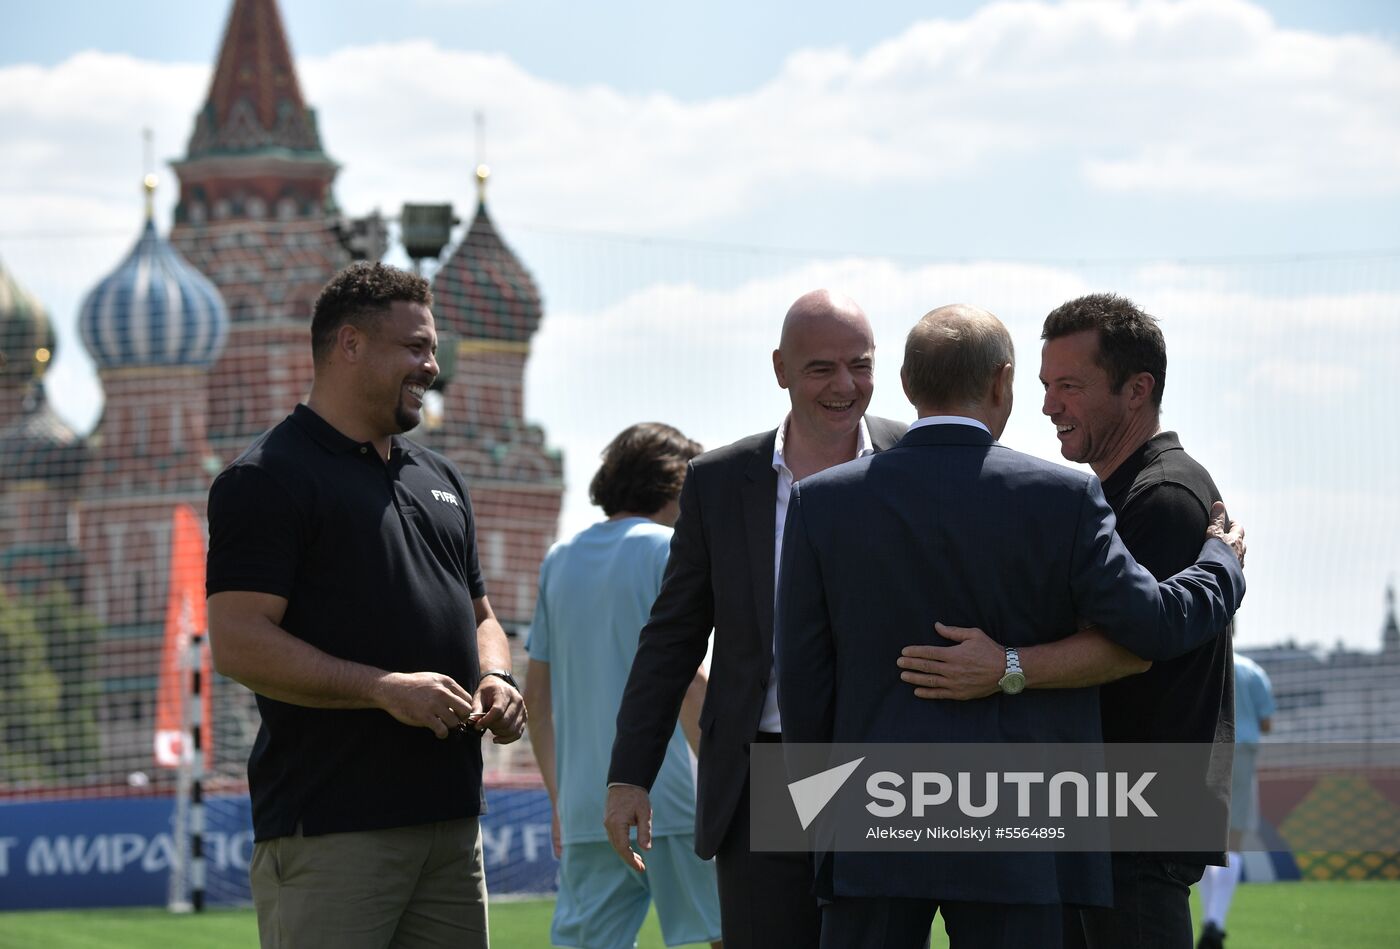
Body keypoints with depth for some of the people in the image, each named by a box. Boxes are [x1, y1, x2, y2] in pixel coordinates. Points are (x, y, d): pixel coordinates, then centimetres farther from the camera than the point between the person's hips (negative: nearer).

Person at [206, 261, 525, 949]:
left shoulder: (438, 479, 20)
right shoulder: (268, 479, -6)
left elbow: (478, 616, 28)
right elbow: (238, 643, -14)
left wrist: (494, 681, 5)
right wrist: (385, 688, -19)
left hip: (451, 817, 8)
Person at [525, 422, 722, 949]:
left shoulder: (561, 559, 14)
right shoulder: (666, 548, -3)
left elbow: (536, 694, 16)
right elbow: (685, 678, -12)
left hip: (586, 806, 5)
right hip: (670, 797, -5)